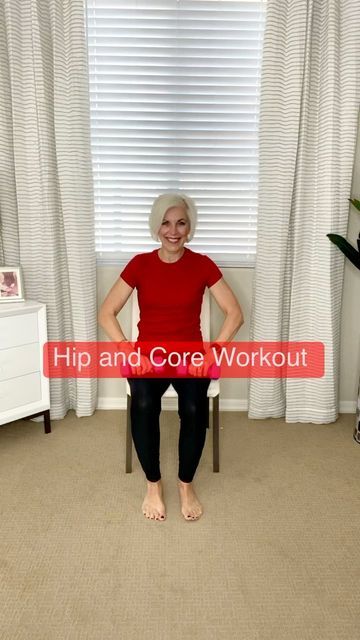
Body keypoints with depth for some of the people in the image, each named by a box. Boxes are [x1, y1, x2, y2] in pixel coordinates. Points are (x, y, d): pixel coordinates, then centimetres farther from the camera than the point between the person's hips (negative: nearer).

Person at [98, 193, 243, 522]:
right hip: (147, 356, 0)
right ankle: (153, 484, -6)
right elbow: (106, 313, -2)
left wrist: (212, 353, -15)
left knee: (194, 407, -30)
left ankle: (186, 483, -3)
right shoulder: (140, 264, 0)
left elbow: (235, 313, -3)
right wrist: (130, 352, -15)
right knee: (144, 403, -31)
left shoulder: (203, 265, -1)